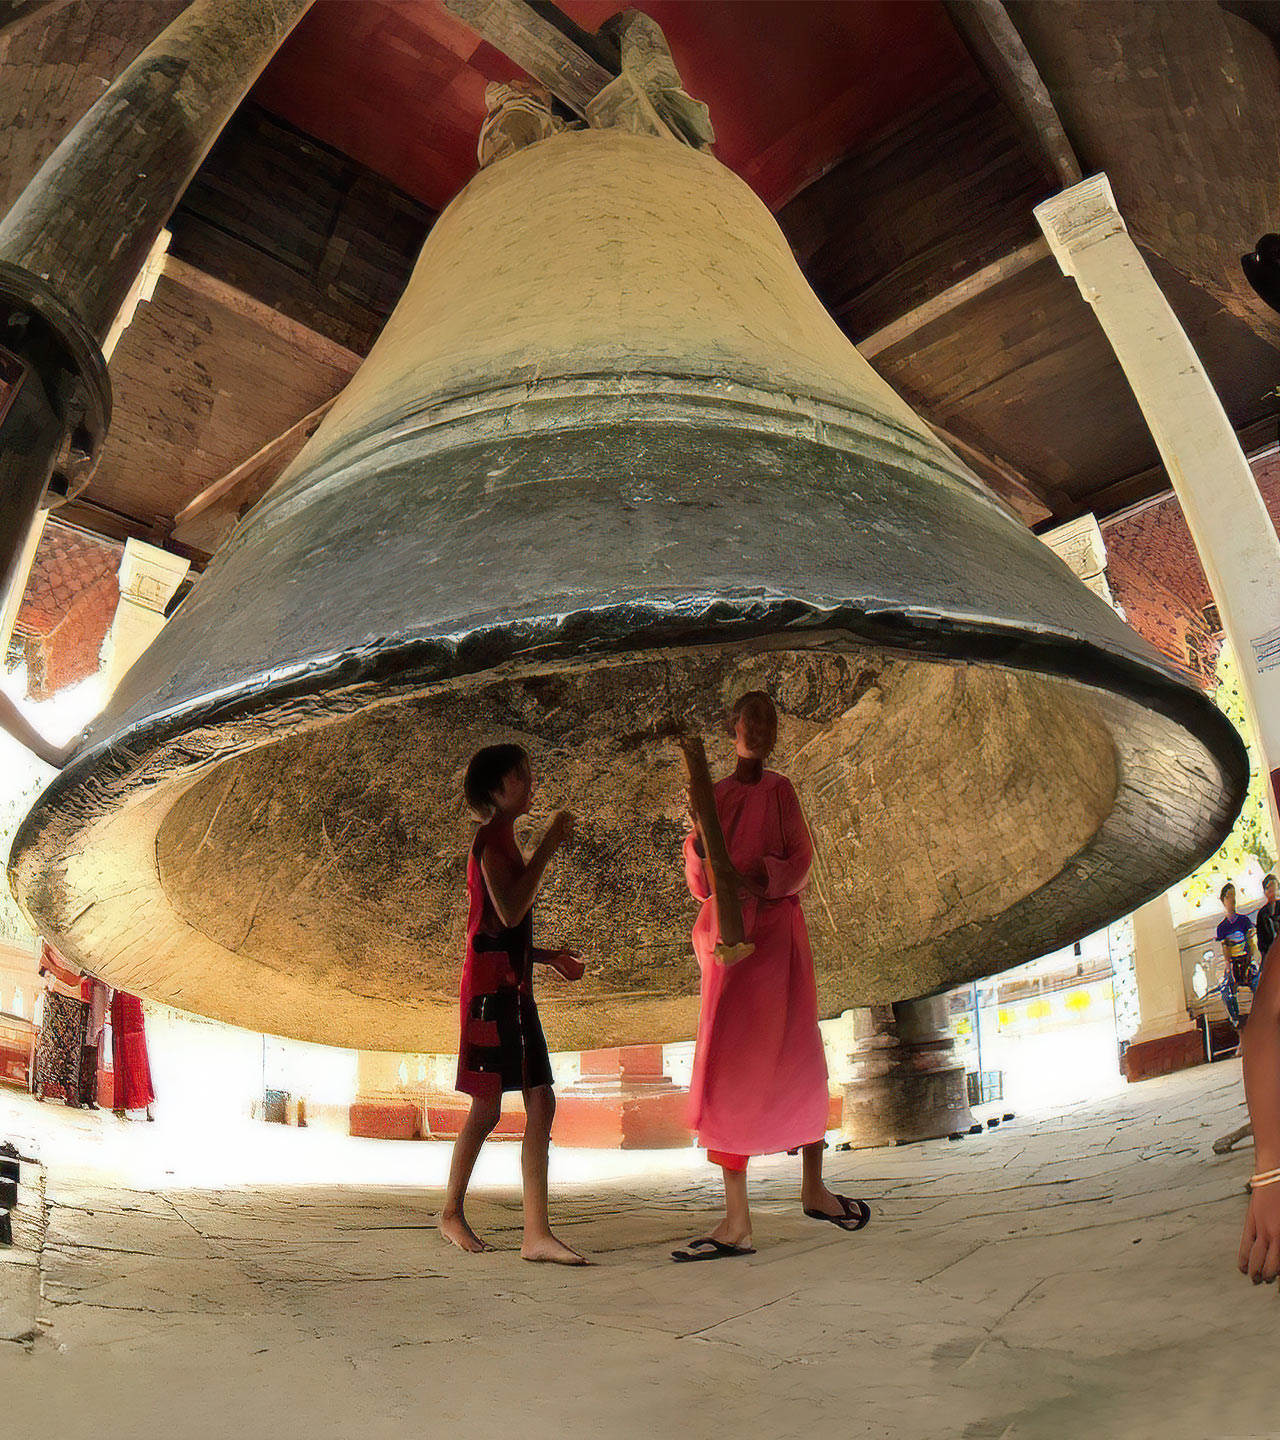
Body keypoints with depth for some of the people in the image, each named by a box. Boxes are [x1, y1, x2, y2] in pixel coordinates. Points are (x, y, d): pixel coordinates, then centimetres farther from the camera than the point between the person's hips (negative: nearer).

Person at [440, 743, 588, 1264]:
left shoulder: (504, 841, 21)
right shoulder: (490, 837, -8)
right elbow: (508, 912, -22)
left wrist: (550, 958, 16)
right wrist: (548, 846, -18)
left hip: (513, 986, 9)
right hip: (490, 986, -9)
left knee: (541, 1102, 1)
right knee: (487, 1107, 1)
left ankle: (536, 1232, 1)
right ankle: (452, 1212, 20)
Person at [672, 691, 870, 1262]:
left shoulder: (779, 790, 10)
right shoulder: (712, 796, 12)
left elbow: (800, 861, 0)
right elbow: (698, 882, 7)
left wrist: (760, 878, -19)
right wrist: (699, 847, -14)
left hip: (777, 930, 0)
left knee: (798, 1056, 4)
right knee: (728, 1065, -5)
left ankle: (813, 1188, 24)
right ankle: (736, 1221, -3)